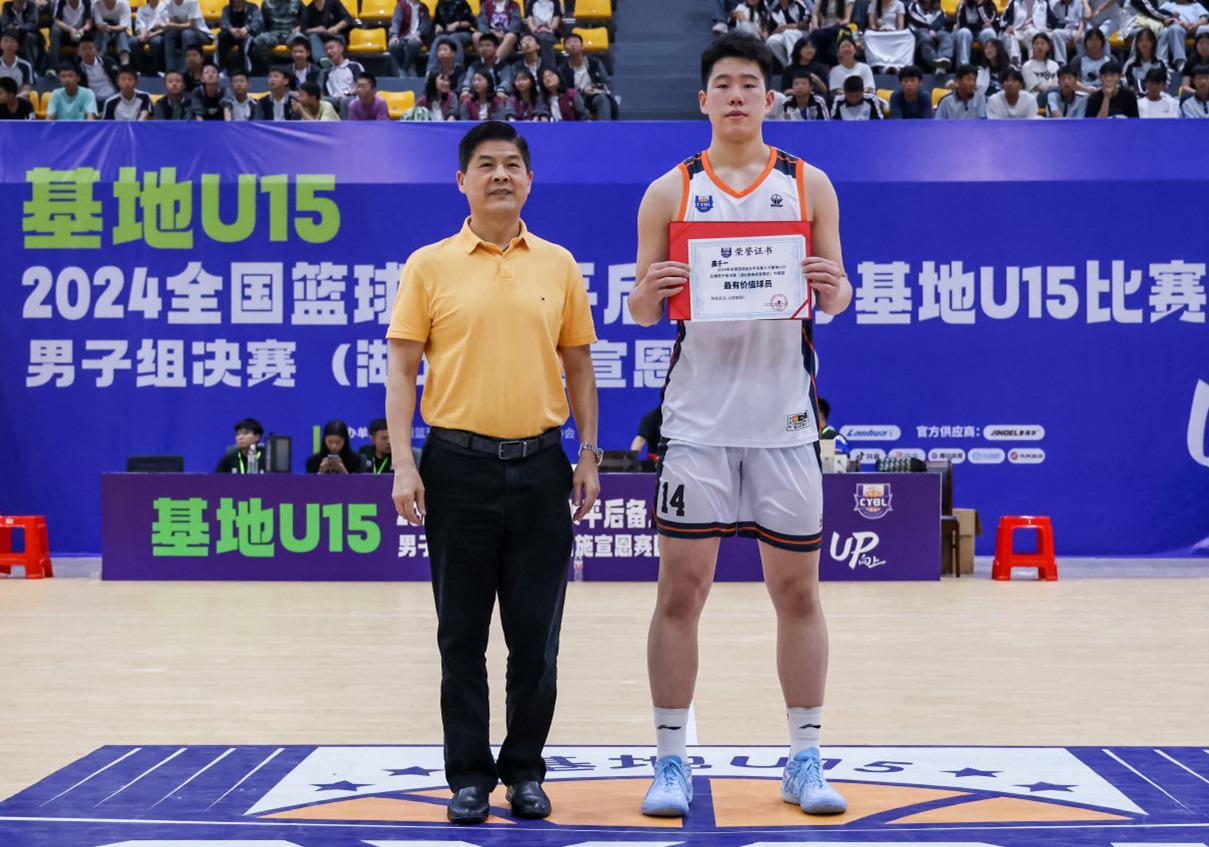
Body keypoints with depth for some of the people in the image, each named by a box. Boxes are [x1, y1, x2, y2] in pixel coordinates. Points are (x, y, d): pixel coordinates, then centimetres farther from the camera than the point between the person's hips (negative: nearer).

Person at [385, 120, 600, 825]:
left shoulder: (559, 265, 8)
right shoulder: (430, 266, 2)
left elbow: (578, 366, 12)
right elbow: (402, 369, 1)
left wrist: (589, 455, 5)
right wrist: (403, 464, -8)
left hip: (540, 464, 2)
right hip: (458, 466, -1)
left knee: (536, 633, 5)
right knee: (462, 635, 4)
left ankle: (525, 770, 18)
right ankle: (469, 776, 14)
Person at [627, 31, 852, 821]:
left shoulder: (809, 184, 6)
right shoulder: (670, 191, 4)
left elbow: (836, 295, 7)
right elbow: (641, 310, 5)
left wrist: (833, 290, -16)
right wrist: (652, 292, -18)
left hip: (785, 417, 1)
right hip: (698, 420, -1)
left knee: (797, 589, 6)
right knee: (681, 587, 0)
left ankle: (805, 760, 17)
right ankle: (671, 762, 10)